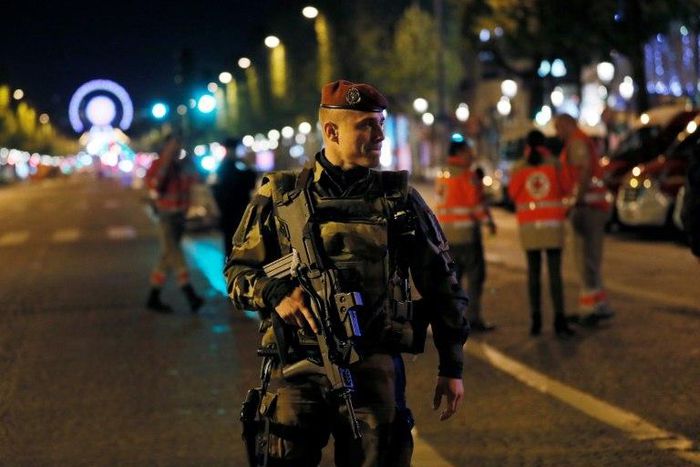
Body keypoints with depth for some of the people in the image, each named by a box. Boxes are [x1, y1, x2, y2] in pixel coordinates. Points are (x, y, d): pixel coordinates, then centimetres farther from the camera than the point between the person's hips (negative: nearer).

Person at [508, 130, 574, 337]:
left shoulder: (519, 167, 0)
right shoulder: (554, 163, -1)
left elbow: (513, 194, 7)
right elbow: (565, 189, 6)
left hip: (529, 225, 1)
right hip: (553, 224, -1)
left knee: (533, 272, 9)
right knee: (555, 272, -2)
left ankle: (536, 320, 4)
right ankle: (559, 320, -11)